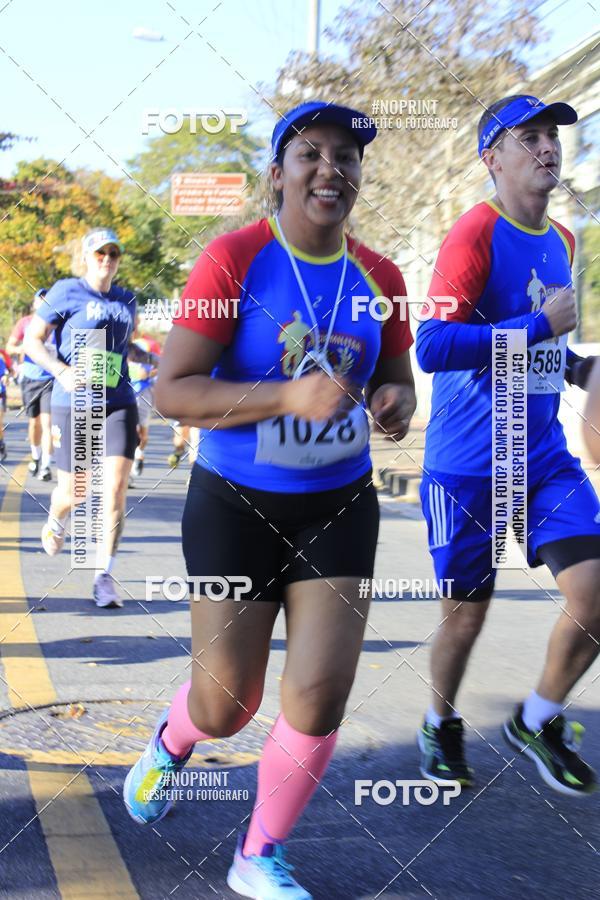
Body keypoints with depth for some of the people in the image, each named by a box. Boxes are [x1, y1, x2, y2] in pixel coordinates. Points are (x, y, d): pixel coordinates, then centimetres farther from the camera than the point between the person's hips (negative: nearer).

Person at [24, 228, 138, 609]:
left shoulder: (127, 301, 12)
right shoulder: (67, 292, -2)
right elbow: (32, 338, -1)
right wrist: (62, 371, -17)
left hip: (118, 405, 3)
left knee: (115, 488, -11)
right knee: (74, 491, 5)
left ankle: (104, 575, -5)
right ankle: (56, 522, 43)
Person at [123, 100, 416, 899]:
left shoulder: (378, 277, 1)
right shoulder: (234, 258, -13)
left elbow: (395, 379, 15)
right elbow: (170, 391, -17)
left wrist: (396, 403, -10)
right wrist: (288, 396, -29)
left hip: (339, 508, 4)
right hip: (237, 505, -3)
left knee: (320, 699, -2)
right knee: (227, 706, 6)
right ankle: (171, 744, 45)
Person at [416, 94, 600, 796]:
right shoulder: (476, 232, -13)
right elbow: (433, 346, -24)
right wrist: (542, 326, -22)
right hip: (467, 465, -6)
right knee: (466, 613, 6)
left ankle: (538, 721, 19)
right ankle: (441, 726, 34)